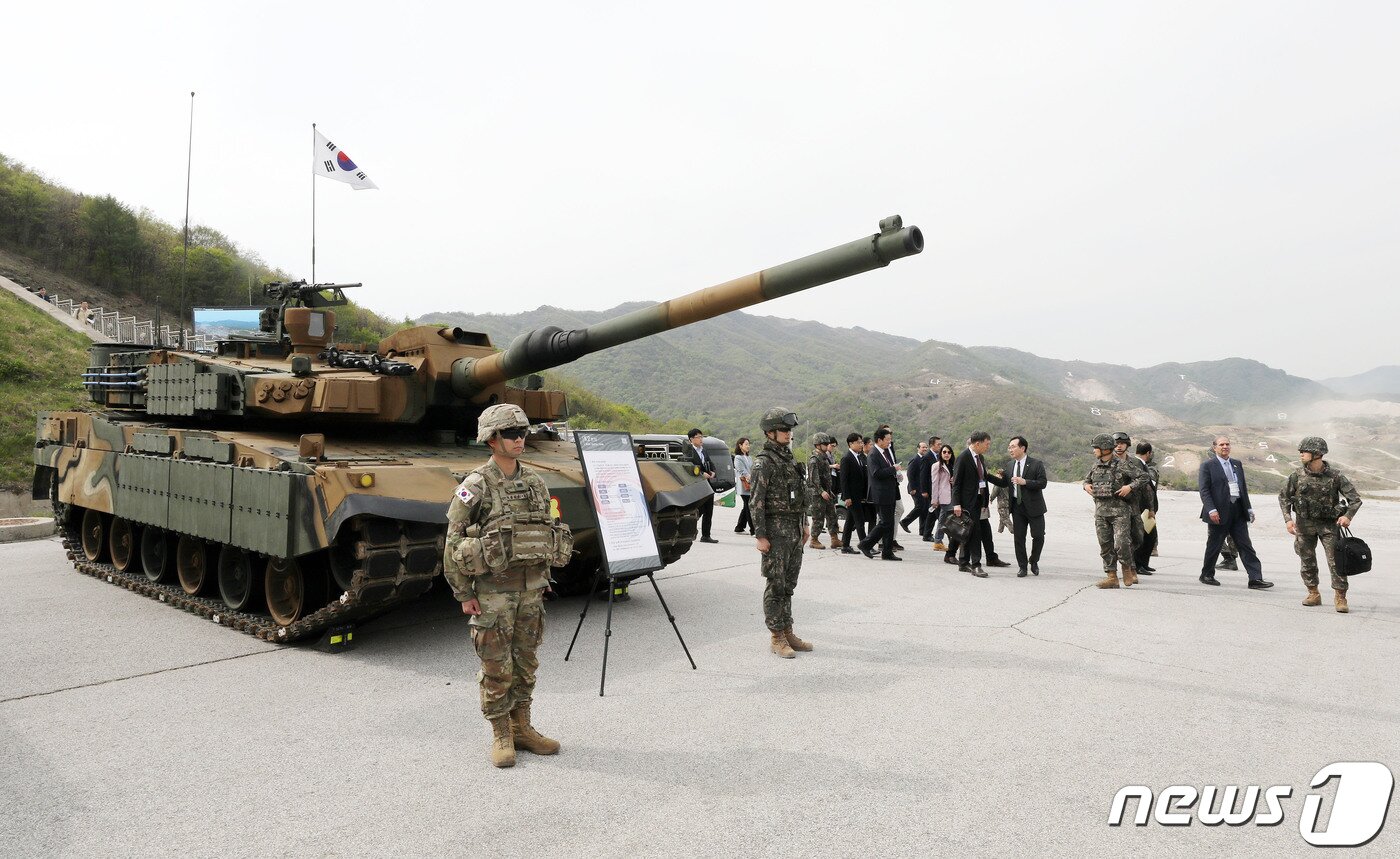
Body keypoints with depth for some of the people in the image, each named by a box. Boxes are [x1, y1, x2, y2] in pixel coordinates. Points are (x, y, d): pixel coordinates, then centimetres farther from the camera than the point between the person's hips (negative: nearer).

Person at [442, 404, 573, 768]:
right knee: (497, 667, 4)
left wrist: (544, 580, 14)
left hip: (531, 588, 5)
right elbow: (453, 542, -10)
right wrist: (463, 594, -10)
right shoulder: (475, 487, -11)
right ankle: (501, 735, 19)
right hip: (493, 590, -5)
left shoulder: (534, 483, 6)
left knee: (526, 662, 13)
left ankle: (521, 727, 27)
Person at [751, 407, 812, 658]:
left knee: (789, 584, 13)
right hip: (776, 530, -8)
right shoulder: (763, 462, -11)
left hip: (794, 530, 8)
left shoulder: (789, 457, 14)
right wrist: (760, 536, -18)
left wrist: (804, 525, 19)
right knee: (776, 585, -2)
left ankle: (787, 632, 21)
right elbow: (757, 502, -15)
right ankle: (776, 637, 5)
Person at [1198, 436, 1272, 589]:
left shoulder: (1237, 464, 15)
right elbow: (1204, 490, -9)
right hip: (1219, 513, -5)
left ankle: (1256, 579, 1)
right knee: (1214, 546, 5)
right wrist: (1211, 510, -18)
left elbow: (1243, 488, 18)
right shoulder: (1207, 465, -3)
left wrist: (1249, 508, 12)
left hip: (1238, 513, 5)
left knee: (1246, 546, 2)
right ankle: (1206, 575, 20)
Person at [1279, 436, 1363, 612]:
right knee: (1307, 560, 9)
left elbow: (1355, 499, -5)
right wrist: (1288, 519, -3)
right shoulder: (1297, 476, -4)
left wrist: (1348, 515, -21)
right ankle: (1313, 594, 21)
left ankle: (1340, 598, 5)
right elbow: (1283, 496, 6)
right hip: (1304, 525, 2)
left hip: (1329, 525, -2)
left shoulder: (1335, 476, -10)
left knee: (1336, 561, -4)